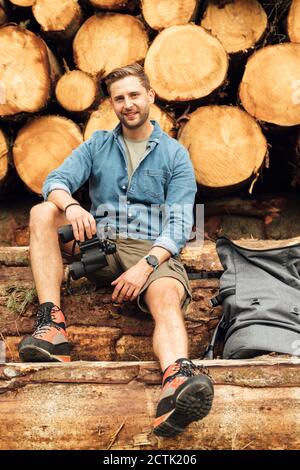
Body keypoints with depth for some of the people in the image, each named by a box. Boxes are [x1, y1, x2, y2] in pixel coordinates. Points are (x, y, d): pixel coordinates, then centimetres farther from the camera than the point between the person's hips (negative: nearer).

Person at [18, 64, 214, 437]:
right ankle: (51, 323, -33)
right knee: (42, 212, -20)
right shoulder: (97, 145, 18)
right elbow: (56, 180, 2)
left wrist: (146, 265, -20)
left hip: (152, 251, -3)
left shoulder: (175, 154, 9)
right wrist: (70, 205, -24)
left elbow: (179, 223, -2)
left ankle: (178, 379, -68)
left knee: (167, 297, -36)